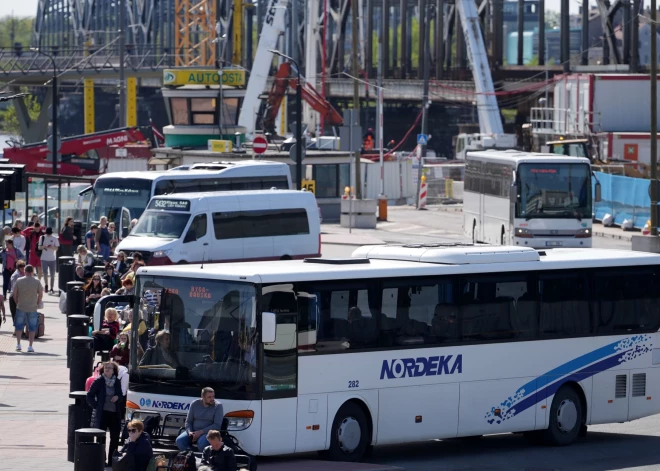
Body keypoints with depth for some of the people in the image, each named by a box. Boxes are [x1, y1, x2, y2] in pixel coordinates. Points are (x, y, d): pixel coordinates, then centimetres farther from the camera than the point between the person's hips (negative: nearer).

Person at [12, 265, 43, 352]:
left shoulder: (19, 281, -4)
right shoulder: (36, 282, -6)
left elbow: (14, 294, -1)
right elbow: (41, 294, -3)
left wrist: (17, 303, 12)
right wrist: (38, 304, 11)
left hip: (20, 308, 1)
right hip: (33, 309, -1)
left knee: (19, 326, 16)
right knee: (32, 328, 8)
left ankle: (18, 344, 13)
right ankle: (30, 346, 4)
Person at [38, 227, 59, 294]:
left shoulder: (54, 238, 1)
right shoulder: (42, 238, 2)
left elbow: (56, 248, 2)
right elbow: (39, 247, 3)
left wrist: (52, 247, -18)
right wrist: (44, 246, -17)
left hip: (52, 259, 0)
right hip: (44, 258, 0)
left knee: (52, 274, 2)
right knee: (45, 273, -4)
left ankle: (52, 288, 9)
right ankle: (46, 285, 16)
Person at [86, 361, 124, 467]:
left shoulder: (117, 382, 6)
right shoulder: (98, 381, -6)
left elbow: (120, 394, 20)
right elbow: (89, 396, -3)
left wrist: (117, 397, -3)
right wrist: (96, 406, -8)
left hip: (114, 413, 4)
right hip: (102, 413, -4)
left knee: (115, 437, 7)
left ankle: (112, 460, 18)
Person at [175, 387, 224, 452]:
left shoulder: (218, 406, -4)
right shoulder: (195, 404, 6)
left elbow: (217, 425, -11)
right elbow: (188, 421, 12)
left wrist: (201, 432, -17)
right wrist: (189, 432, -11)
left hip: (208, 432, -4)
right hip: (193, 431, 4)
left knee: (202, 442, -37)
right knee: (179, 440, -22)